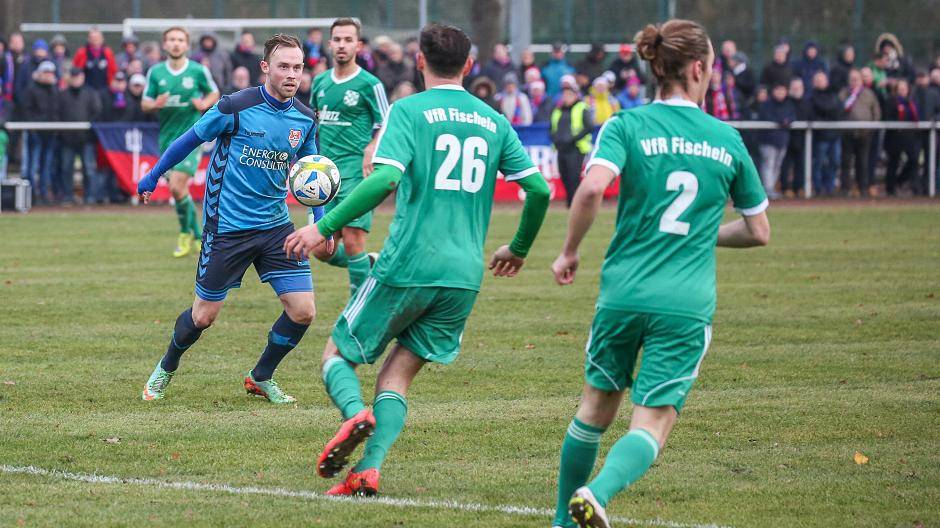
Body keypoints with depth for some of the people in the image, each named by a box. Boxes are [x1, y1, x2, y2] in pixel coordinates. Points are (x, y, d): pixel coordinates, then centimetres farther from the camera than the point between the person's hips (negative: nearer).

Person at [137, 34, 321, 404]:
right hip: (227, 227, -4)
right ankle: (166, 370, 33)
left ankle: (261, 378, 19)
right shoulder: (235, 108, -15)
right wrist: (152, 177, 5)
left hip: (276, 226, 4)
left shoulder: (305, 119, 0)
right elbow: (190, 140, -1)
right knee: (203, 316, 4)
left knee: (303, 311, -5)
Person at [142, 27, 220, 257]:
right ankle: (198, 235, 25)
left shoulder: (198, 71, -3)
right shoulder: (156, 72, 4)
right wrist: (155, 104, -14)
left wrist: (204, 104, -8)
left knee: (177, 186, -17)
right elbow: (145, 104, 9)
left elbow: (214, 93, 13)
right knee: (177, 189, 7)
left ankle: (186, 233, 3)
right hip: (167, 136, 4)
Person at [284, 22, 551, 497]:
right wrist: (518, 249, 25)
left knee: (337, 354, 11)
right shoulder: (494, 122, 12)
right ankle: (369, 470, -10)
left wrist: (324, 227, -13)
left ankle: (355, 414, -21)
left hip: (408, 266, -4)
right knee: (398, 372, 11)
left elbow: (385, 178, -17)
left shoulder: (410, 110, -2)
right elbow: (539, 189, 9)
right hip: (465, 275, 4)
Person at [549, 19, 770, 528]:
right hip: (688, 305, -1)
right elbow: (758, 232, 15)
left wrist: (568, 252, -4)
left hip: (624, 292, 1)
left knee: (596, 406, 20)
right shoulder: (727, 140, 7)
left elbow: (592, 188, -19)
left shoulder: (627, 125, -1)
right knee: (652, 424, -3)